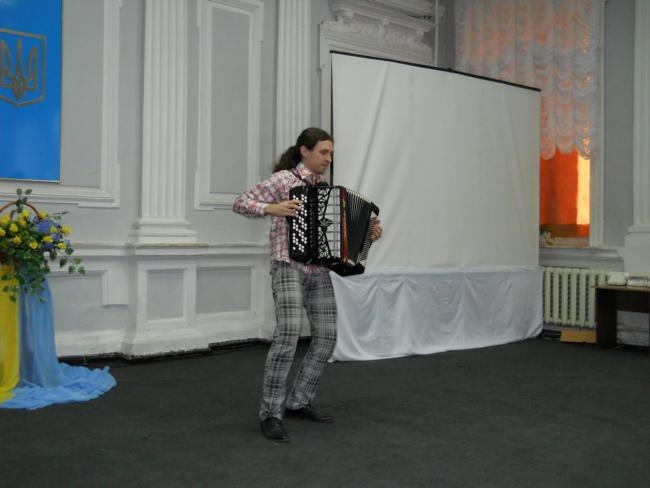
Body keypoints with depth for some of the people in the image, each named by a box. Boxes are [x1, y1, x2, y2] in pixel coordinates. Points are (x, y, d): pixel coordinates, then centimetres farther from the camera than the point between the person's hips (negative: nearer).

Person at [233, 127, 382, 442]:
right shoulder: (283, 179, -4)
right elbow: (240, 203, -8)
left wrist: (368, 232, 9)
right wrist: (272, 208, -24)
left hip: (319, 271, 7)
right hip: (289, 267, -7)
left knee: (326, 337, 4)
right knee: (288, 333, -22)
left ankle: (298, 403, 19)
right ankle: (270, 414, -13)